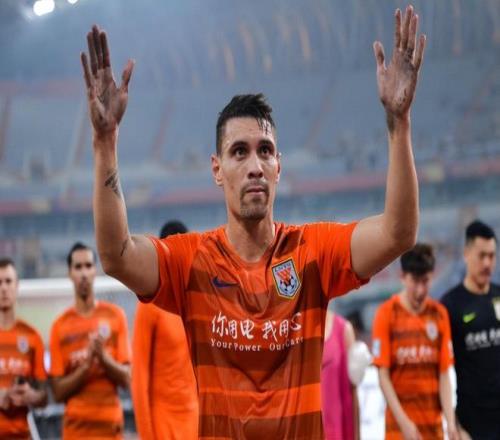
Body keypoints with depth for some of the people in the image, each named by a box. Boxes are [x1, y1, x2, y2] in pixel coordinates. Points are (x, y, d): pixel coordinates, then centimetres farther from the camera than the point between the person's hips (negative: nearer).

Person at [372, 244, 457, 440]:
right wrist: (403, 421, -13)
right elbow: (383, 375, -6)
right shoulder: (387, 313, -4)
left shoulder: (439, 314, 5)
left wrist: (450, 421, -6)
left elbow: (444, 374, 4)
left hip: (433, 423, 3)